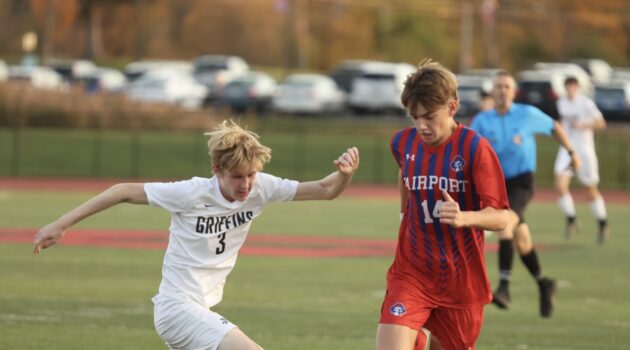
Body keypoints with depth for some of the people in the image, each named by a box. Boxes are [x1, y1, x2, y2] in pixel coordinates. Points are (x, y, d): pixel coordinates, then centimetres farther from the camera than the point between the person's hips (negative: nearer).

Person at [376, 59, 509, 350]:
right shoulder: (403, 143, -1)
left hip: (461, 281, -2)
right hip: (411, 273, 2)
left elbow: (500, 217, -18)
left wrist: (464, 217, -36)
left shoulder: (474, 148, -14)